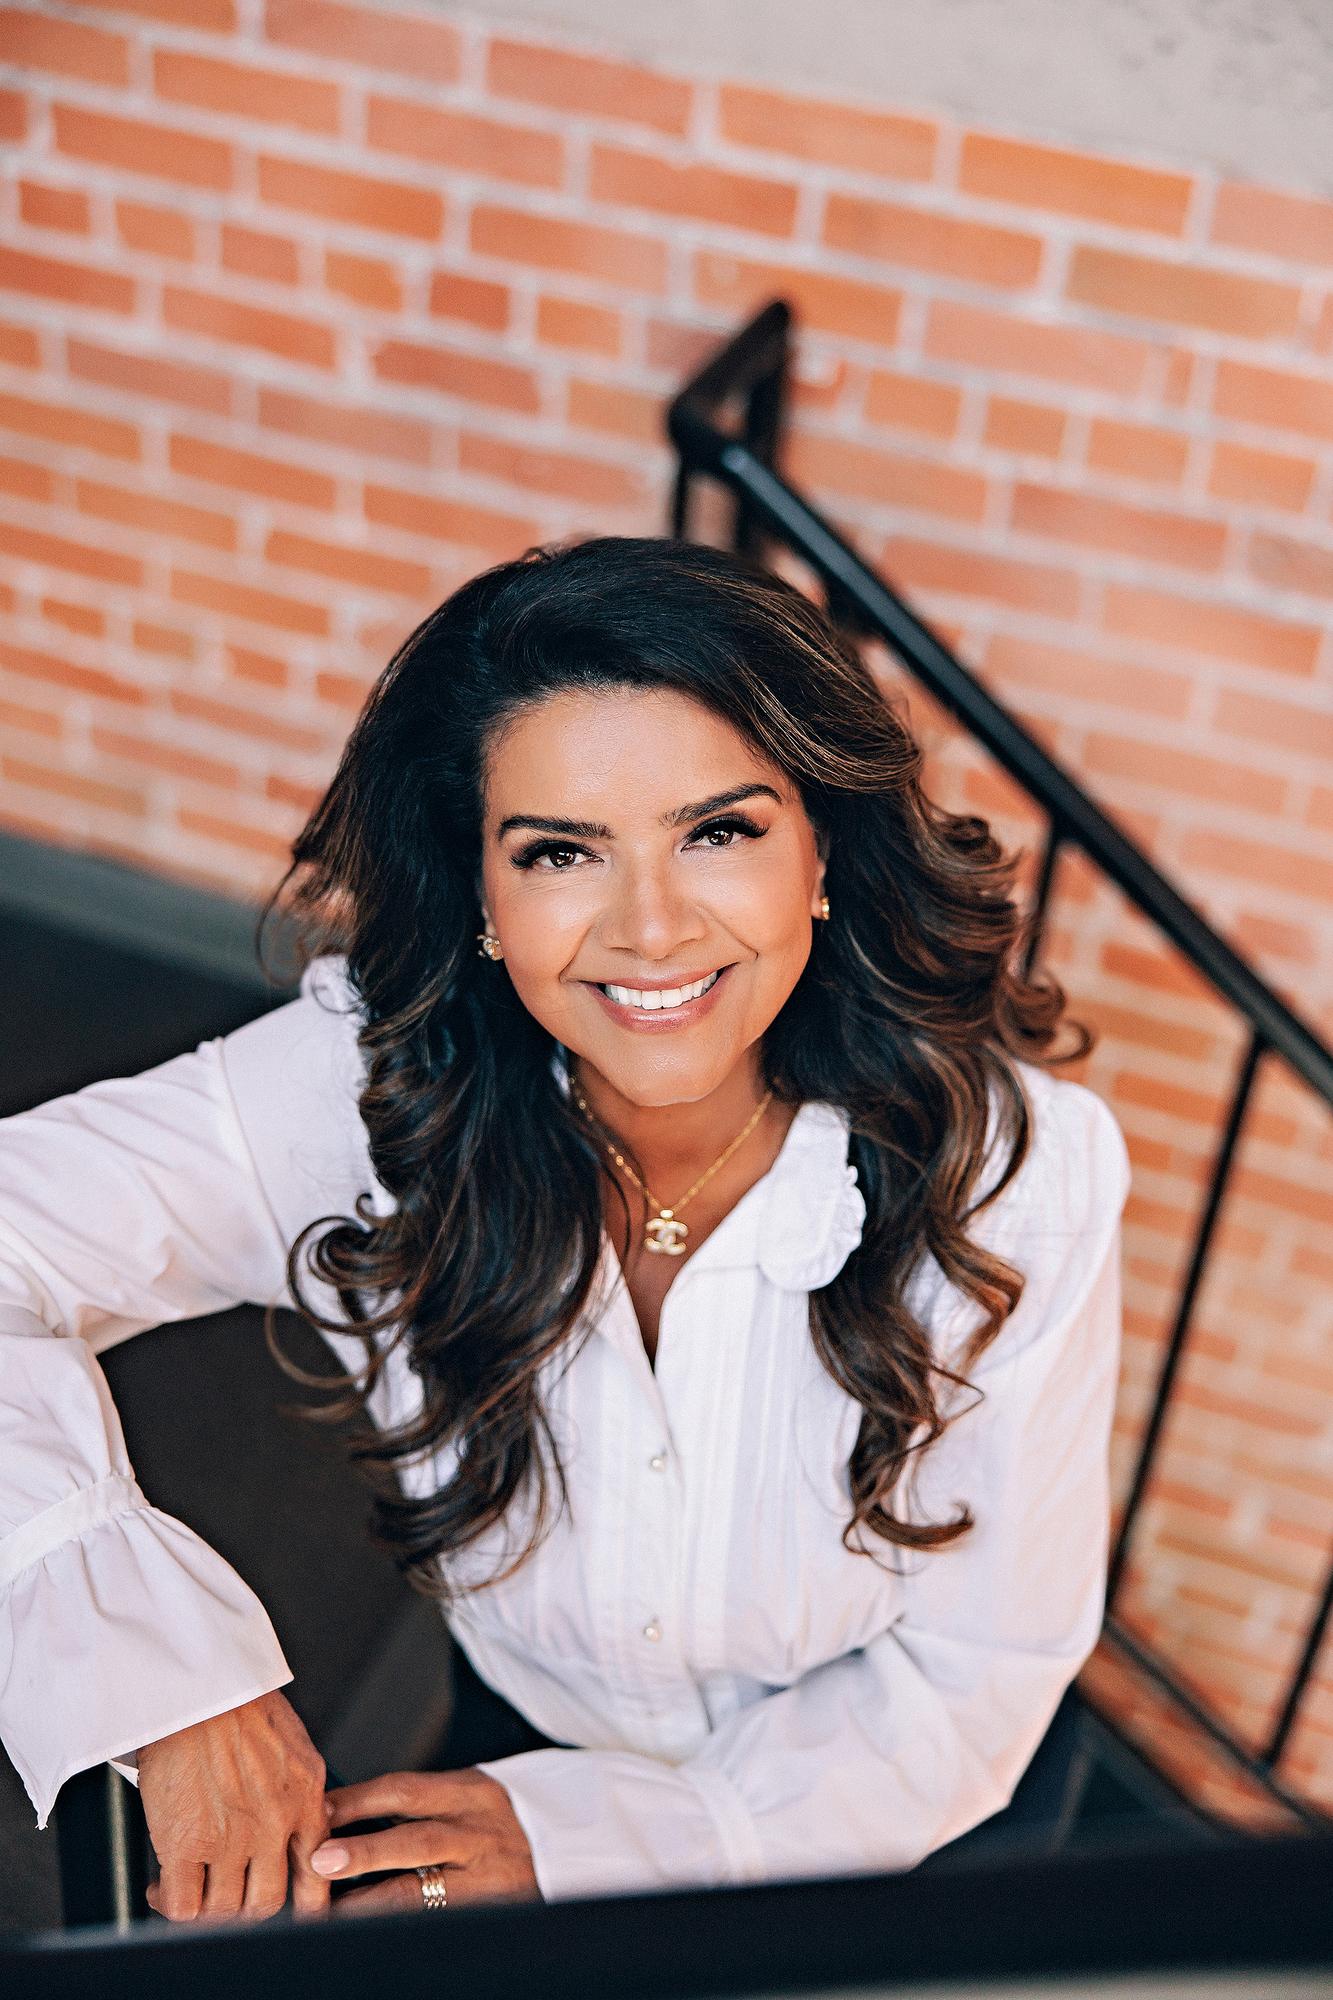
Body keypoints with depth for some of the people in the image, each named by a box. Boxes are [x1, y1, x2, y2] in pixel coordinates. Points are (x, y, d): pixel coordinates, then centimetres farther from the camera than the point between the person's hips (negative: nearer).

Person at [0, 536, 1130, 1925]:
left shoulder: (1019, 1169, -22)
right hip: (487, 1744, 2)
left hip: (869, 1831, -1)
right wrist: (161, 1674, -40)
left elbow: (976, 1680, -14)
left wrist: (573, 1837, -23)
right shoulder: (371, 1090, -22)